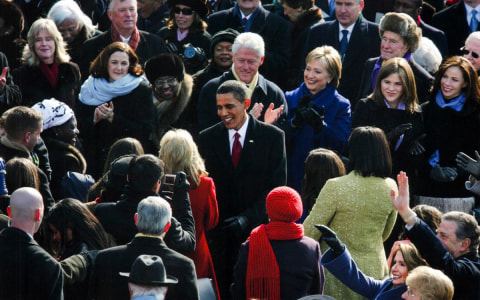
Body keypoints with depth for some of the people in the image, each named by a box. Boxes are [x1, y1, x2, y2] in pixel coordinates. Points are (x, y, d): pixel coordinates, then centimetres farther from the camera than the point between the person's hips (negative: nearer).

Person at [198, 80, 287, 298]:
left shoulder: (272, 136, -1)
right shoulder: (208, 138, 7)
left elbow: (276, 188, -5)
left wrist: (247, 217, -17)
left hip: (257, 229, -2)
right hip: (219, 231, 2)